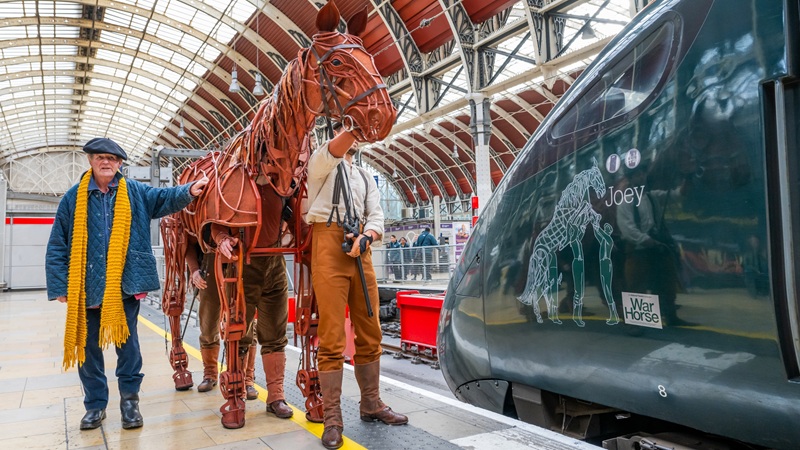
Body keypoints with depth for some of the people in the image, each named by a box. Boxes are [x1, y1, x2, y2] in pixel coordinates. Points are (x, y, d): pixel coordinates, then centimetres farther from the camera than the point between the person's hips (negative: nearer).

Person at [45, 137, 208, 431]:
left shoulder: (135, 193, 4)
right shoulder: (74, 197, 3)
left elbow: (164, 197, -10)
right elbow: (58, 246, 3)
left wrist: (188, 191, -30)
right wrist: (59, 285, -2)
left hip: (124, 285, -1)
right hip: (85, 286, 1)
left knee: (127, 343, 6)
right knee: (87, 346, 11)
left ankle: (129, 400, 20)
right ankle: (95, 404, 26)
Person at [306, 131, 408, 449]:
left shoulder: (365, 177, 24)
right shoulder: (320, 162, 10)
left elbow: (376, 215, 11)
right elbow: (334, 152, -15)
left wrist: (366, 238, -9)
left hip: (361, 249, 6)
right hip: (328, 245, -5)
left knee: (369, 333, 7)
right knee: (332, 336, -6)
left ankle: (371, 404, 20)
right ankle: (332, 418, 0)